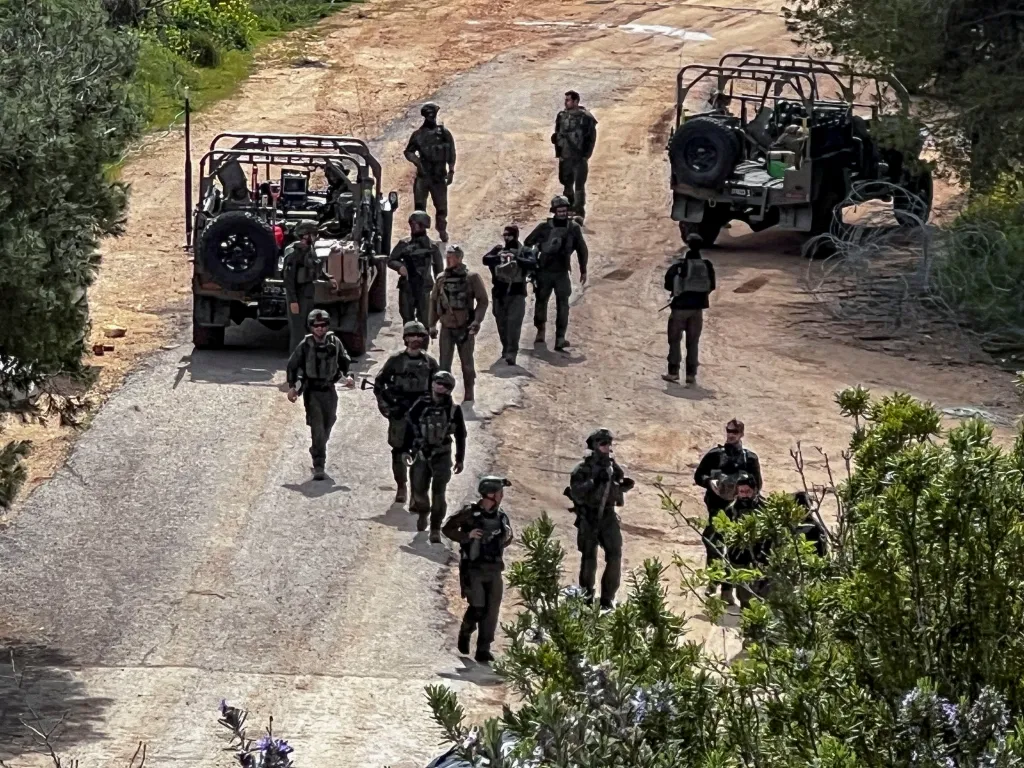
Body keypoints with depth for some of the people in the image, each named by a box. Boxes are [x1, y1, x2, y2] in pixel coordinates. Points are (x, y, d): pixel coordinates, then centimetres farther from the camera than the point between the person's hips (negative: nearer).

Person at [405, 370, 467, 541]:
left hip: (442, 456, -2)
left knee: (438, 493, -6)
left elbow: (460, 436, 2)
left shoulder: (454, 410, -8)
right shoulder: (421, 405, -7)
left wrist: (460, 459, 6)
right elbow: (409, 428, 2)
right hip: (421, 455, 2)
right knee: (419, 490, 11)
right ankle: (423, 512, 42)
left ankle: (435, 529, 2)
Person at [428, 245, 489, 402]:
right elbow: (433, 302, 10)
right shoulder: (441, 279, 3)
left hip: (465, 328, -2)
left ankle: (468, 395, 20)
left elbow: (483, 301, -5)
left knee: (467, 363, 8)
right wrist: (432, 325, 6)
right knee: (444, 364, -2)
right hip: (447, 328, 2)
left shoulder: (471, 278, -7)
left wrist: (477, 321, -15)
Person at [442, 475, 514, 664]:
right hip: (473, 569, -5)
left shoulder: (501, 516, 8)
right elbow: (447, 528, -4)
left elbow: (507, 539, 23)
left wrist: (506, 538, -1)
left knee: (492, 611, -1)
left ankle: (483, 650, 7)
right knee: (477, 607, -12)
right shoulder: (470, 513, -7)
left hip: (493, 570, 5)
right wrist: (467, 536, -17)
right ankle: (465, 633, 19)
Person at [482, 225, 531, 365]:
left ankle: (511, 354, -20)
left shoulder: (523, 251, 0)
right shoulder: (498, 249, 7)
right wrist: (499, 257, -27)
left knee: (514, 323, -14)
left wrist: (516, 259, -34)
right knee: (501, 323, 13)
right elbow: (486, 259, -9)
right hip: (499, 292, 4)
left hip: (516, 292, -4)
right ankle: (506, 347, 32)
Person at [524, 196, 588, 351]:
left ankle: (560, 338, -9)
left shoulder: (573, 228, 1)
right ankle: (540, 332, 24)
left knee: (563, 305, -7)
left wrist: (583, 271, 13)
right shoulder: (544, 227, -5)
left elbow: (582, 249, 11)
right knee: (541, 301, 6)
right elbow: (528, 243, 4)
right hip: (544, 272, -1)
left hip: (562, 273, 1)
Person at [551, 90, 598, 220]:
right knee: (567, 185, 12)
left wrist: (586, 155, -9)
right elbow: (557, 135, 15)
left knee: (579, 186, -3)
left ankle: (579, 213, 2)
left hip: (579, 158, -5)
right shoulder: (562, 116, 6)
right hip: (565, 157, 5)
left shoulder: (586, 118, -7)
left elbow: (592, 138, -5)